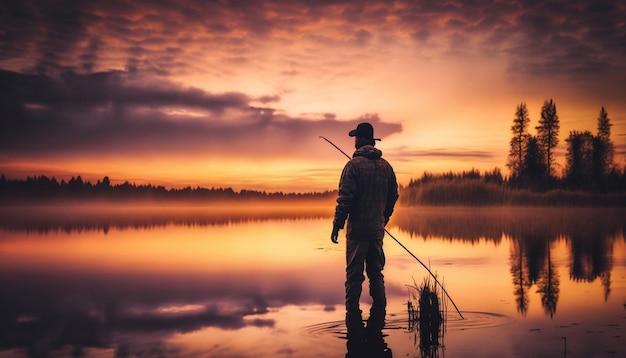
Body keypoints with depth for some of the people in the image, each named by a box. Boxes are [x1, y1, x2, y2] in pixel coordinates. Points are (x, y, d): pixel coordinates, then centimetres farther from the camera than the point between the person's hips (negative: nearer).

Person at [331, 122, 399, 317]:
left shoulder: (354, 165, -9)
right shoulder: (386, 166, 8)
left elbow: (345, 198, -13)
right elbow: (393, 195, 15)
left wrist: (337, 226, -8)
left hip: (357, 228, -5)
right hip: (377, 228, 5)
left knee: (354, 274, -1)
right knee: (376, 273, 14)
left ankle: (353, 312, 1)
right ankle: (379, 311, 16)